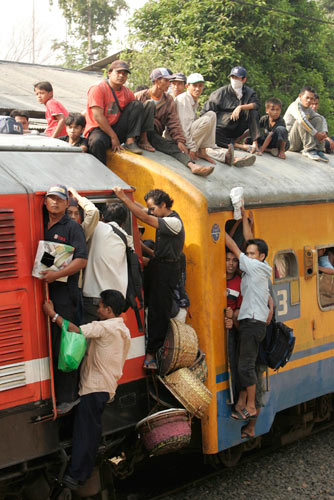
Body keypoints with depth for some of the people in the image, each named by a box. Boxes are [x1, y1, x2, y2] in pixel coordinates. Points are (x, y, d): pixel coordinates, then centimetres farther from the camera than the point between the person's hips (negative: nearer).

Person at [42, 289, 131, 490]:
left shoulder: (105, 327, -16)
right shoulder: (124, 330, 13)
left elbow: (76, 331, -25)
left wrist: (53, 314, -19)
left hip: (94, 387, -9)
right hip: (107, 387, 9)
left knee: (84, 431, -6)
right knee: (93, 430, 13)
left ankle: (74, 476, -4)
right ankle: (85, 472, 20)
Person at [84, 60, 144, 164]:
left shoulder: (128, 93, 8)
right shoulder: (98, 89, -10)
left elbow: (138, 114, 10)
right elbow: (98, 117, -17)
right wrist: (113, 137, -18)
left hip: (118, 129, 6)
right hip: (98, 129, -5)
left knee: (137, 104, -5)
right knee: (97, 142, -42)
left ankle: (130, 142, -15)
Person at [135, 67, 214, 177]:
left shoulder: (169, 100, 12)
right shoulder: (140, 96, 2)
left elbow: (174, 123, 4)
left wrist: (180, 140, -12)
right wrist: (143, 137, -15)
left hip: (155, 135, 3)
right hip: (139, 134, -3)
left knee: (173, 145, -29)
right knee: (149, 104, -24)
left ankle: (192, 165, -54)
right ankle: (143, 141, -26)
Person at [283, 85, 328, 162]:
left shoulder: (309, 108, 10)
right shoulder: (296, 105, -14)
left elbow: (322, 120, 6)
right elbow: (301, 119, -34)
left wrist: (323, 133, -16)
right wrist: (316, 134, -31)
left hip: (301, 144, 7)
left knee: (318, 119, -4)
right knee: (301, 122, -29)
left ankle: (319, 150, -18)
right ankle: (309, 150, -31)